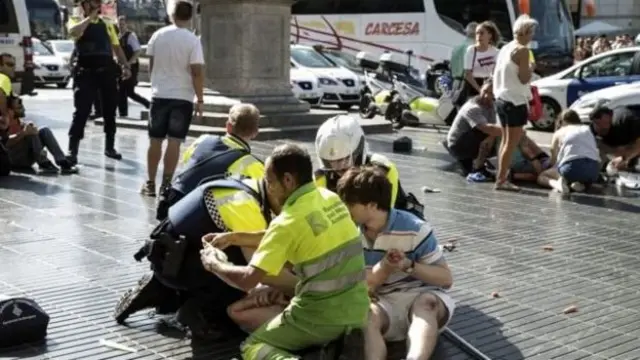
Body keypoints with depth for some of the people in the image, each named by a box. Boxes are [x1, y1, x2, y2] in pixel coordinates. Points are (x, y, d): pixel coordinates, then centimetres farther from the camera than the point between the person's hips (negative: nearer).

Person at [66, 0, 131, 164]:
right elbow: (73, 32, -23)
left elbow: (116, 46, 18)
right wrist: (90, 17, -14)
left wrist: (125, 66, 7)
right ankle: (72, 150, -4)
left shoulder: (107, 23, 16)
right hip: (86, 71, -5)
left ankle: (110, 147, 25)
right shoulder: (76, 21, 2)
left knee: (109, 111, 11)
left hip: (107, 70, 5)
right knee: (81, 111, -7)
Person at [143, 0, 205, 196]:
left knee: (155, 140, 11)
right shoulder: (193, 40, -10)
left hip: (159, 95, 3)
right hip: (182, 97, -3)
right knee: (174, 142, 0)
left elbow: (151, 65, 11)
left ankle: (150, 183, 15)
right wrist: (200, 100, -7)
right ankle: (166, 184, 1)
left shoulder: (158, 35, 1)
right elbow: (197, 72, -14)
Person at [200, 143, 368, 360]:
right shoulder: (330, 198, 4)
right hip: (358, 308, 7)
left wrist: (213, 264, 2)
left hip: (322, 316, -7)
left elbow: (248, 280, -17)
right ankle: (341, 341, 5)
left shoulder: (288, 221, -17)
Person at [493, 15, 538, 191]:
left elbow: (497, 75, 16)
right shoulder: (522, 50, -14)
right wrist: (531, 67, -1)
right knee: (512, 143, -5)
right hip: (515, 101, -9)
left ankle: (501, 177, 19)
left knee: (505, 140, 16)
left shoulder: (505, 48, 13)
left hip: (501, 99, 9)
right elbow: (524, 78, -17)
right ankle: (501, 180, -5)